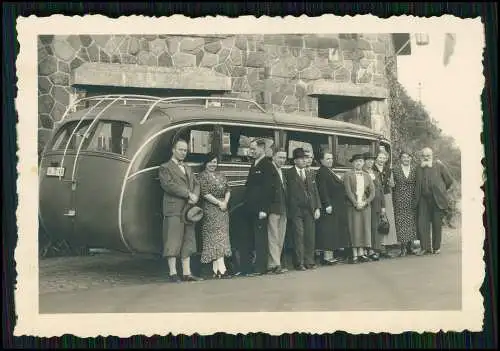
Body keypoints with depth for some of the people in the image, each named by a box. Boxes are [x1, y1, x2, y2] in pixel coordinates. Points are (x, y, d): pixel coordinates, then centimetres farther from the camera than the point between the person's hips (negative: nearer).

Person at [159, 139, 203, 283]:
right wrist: (188, 194, -18)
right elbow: (169, 185, -15)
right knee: (173, 242, -6)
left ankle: (187, 273, 11)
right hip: (174, 211, -7)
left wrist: (195, 196, -7)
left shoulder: (187, 169, 23)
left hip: (188, 210, 7)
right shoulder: (165, 168, -1)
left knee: (187, 242, 8)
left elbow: (196, 184, 15)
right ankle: (173, 273, -3)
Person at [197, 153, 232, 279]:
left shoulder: (221, 176, 18)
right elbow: (205, 193, -12)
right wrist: (219, 203, -13)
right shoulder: (202, 176, -3)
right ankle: (221, 269, -18)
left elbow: (228, 190, 14)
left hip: (223, 209, 7)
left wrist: (225, 202, -5)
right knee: (217, 237, -12)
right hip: (210, 210, -7)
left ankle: (216, 269, 5)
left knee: (220, 237, 4)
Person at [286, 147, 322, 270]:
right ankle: (300, 263, 1)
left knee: (310, 236, 4)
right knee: (299, 235, -5)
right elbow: (289, 192, -5)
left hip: (310, 210, 5)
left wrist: (317, 208, 5)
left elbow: (315, 192, 13)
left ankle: (309, 261, 11)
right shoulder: (289, 174, -1)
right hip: (296, 210, -5)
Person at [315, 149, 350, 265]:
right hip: (329, 207, -10)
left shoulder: (330, 172, 18)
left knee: (333, 232, 11)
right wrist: (327, 205, -24)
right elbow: (322, 190, -19)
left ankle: (330, 256, 15)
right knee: (328, 232, -8)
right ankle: (327, 257, -7)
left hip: (337, 208, 10)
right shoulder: (321, 173, -11)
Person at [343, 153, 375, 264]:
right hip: (352, 205, -4)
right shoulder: (348, 175, 2)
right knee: (354, 229, -5)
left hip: (365, 205, 4)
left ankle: (361, 253, 5)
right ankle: (355, 255, -5)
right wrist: (355, 203, -15)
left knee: (365, 228, 1)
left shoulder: (367, 176, 14)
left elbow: (372, 191, 6)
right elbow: (348, 190, -7)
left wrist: (365, 202, -8)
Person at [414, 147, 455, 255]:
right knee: (422, 223, -6)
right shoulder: (418, 168, 9)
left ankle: (436, 247, 15)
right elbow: (416, 184, 2)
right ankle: (425, 247, -1)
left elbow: (450, 181, 6)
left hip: (437, 199, -2)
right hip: (423, 199, 2)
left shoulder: (439, 166, 1)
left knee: (437, 224, 4)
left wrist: (442, 190, 11)